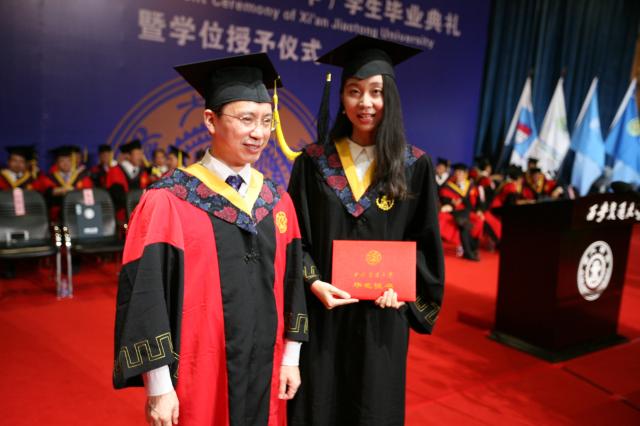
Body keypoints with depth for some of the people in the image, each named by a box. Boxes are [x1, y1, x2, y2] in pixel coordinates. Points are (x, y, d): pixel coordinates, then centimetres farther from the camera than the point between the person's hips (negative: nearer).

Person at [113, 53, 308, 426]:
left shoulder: (278, 201, 3)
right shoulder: (167, 202, -12)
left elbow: (291, 282, 8)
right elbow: (146, 296, -13)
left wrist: (291, 358, 8)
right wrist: (159, 387, -13)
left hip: (265, 372, 5)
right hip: (198, 378, -4)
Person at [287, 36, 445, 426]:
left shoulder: (415, 166, -1)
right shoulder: (314, 161, 0)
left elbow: (425, 242, 3)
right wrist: (313, 282, -13)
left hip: (382, 313, 0)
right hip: (323, 309, 0)